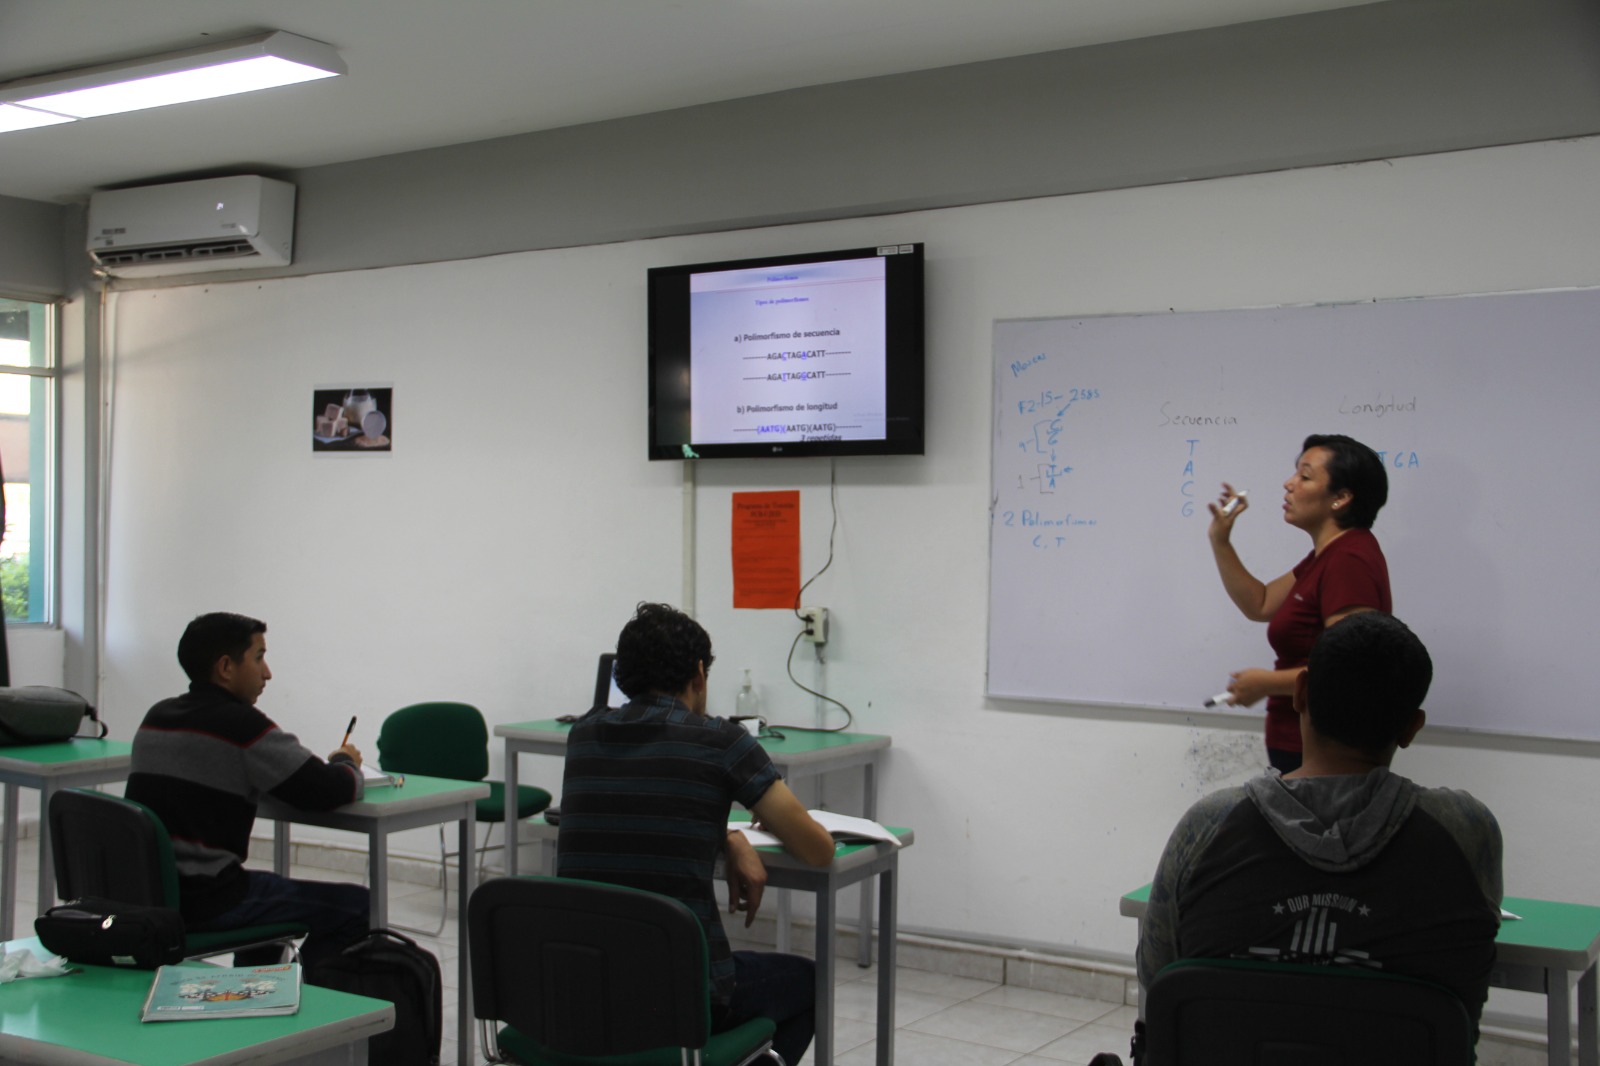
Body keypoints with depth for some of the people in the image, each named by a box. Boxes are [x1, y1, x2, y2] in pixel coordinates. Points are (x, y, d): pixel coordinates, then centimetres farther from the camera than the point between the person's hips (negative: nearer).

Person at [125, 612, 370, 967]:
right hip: (202, 901, -9)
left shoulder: (156, 717, 11)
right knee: (355, 906, 0)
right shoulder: (242, 725, -14)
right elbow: (328, 792, -14)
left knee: (269, 889, 34)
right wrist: (346, 763, 9)